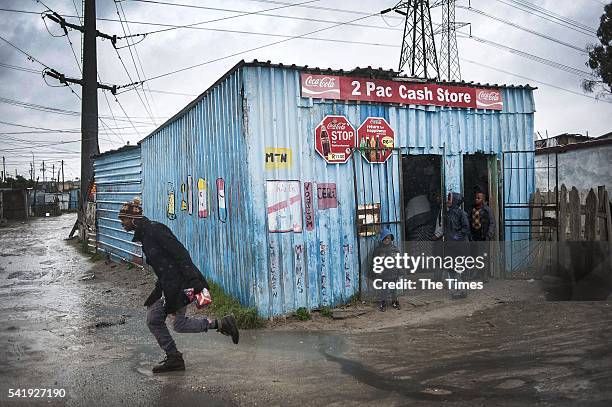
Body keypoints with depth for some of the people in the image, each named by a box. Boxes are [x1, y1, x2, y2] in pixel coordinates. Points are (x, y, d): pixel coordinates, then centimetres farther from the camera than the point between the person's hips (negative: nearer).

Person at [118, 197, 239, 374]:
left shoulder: (154, 229, -15)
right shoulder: (143, 235, 15)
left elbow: (181, 253, -21)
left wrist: (193, 280, -26)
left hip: (179, 283, -10)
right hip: (167, 285, 10)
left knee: (180, 325, -2)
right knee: (153, 320, 10)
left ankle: (222, 323, 6)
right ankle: (173, 358, 18)